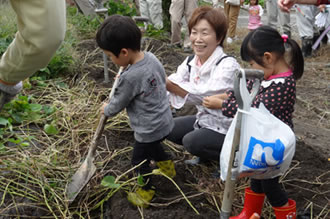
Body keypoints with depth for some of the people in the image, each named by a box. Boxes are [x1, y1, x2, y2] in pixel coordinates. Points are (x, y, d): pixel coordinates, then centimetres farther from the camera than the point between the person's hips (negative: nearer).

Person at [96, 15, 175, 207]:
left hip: (149, 129, -8)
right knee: (153, 145, 35)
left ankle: (147, 192, 36)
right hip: (164, 120, 8)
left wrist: (106, 110, 8)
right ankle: (167, 166, 57)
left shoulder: (129, 78, -33)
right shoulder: (152, 57, -10)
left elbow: (118, 104, -15)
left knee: (140, 159, 16)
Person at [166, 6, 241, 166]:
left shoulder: (228, 65, -24)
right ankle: (206, 154, 18)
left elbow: (203, 95, -38)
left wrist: (167, 83, -44)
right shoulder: (190, 62, -2)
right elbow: (171, 85, -14)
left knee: (191, 141, -26)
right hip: (205, 119, 8)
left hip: (229, 129, -8)